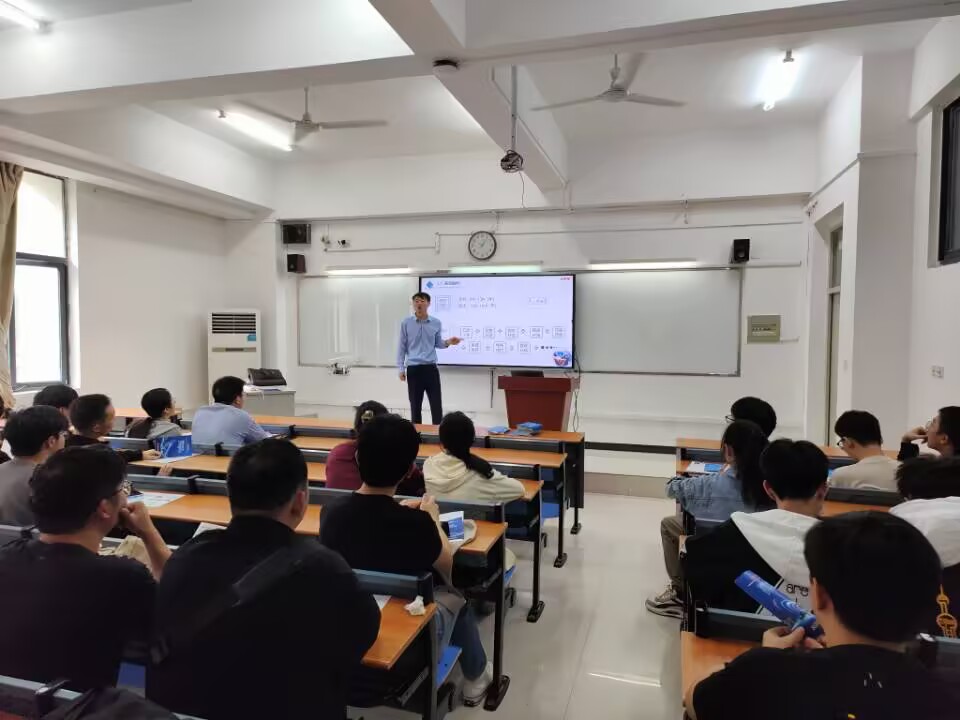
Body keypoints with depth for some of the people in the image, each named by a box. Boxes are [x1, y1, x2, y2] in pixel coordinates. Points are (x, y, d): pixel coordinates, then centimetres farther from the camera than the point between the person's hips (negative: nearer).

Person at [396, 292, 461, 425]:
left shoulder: (436, 323, 3)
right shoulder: (406, 323, -1)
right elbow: (402, 346, 3)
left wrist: (448, 342, -8)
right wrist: (401, 368, -1)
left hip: (431, 368, 1)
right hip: (413, 369, -1)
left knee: (436, 404, 0)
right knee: (415, 405, 5)